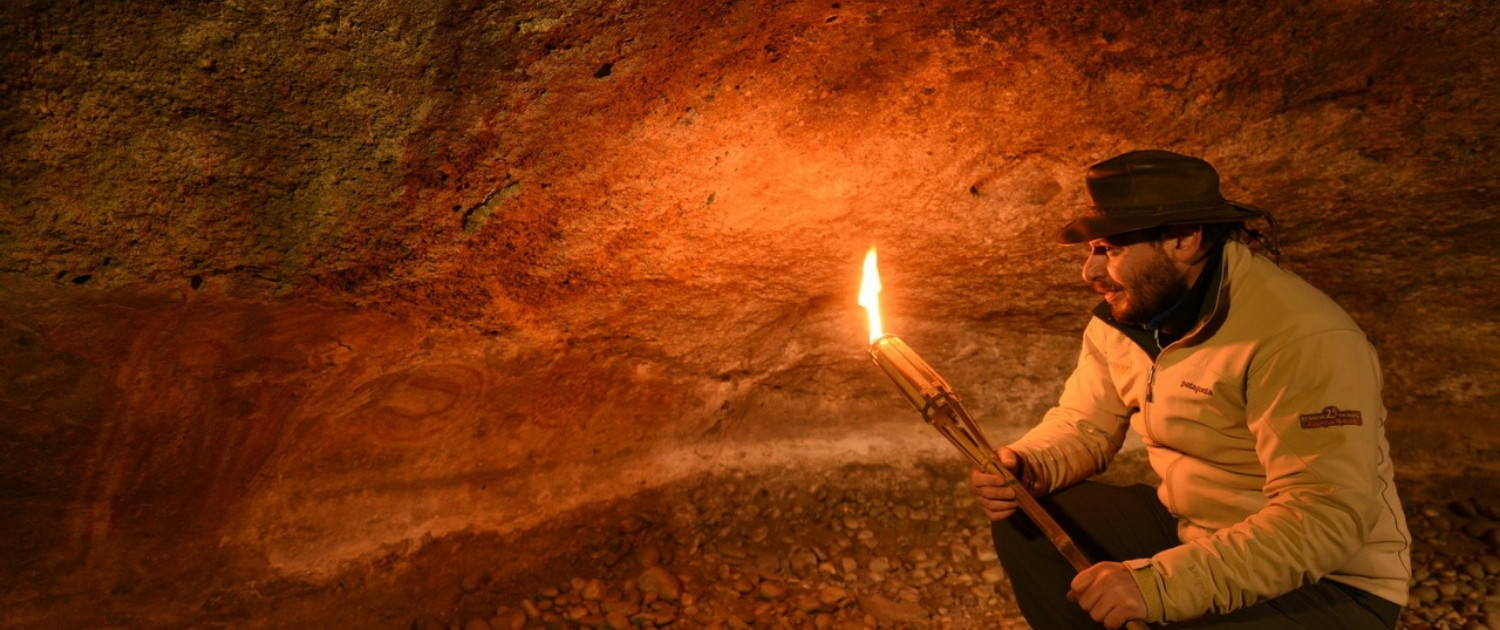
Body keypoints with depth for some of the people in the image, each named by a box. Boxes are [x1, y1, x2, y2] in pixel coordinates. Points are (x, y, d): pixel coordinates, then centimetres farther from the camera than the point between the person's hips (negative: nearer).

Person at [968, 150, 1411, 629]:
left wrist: (1157, 583, -37)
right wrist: (1025, 465, -16)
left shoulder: (1301, 339, -26)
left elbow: (1327, 519, -31)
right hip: (1188, 531, 7)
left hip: (1326, 583, -7)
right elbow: (1084, 424, 6)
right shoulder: (1122, 317, -2)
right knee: (1023, 518, -4)